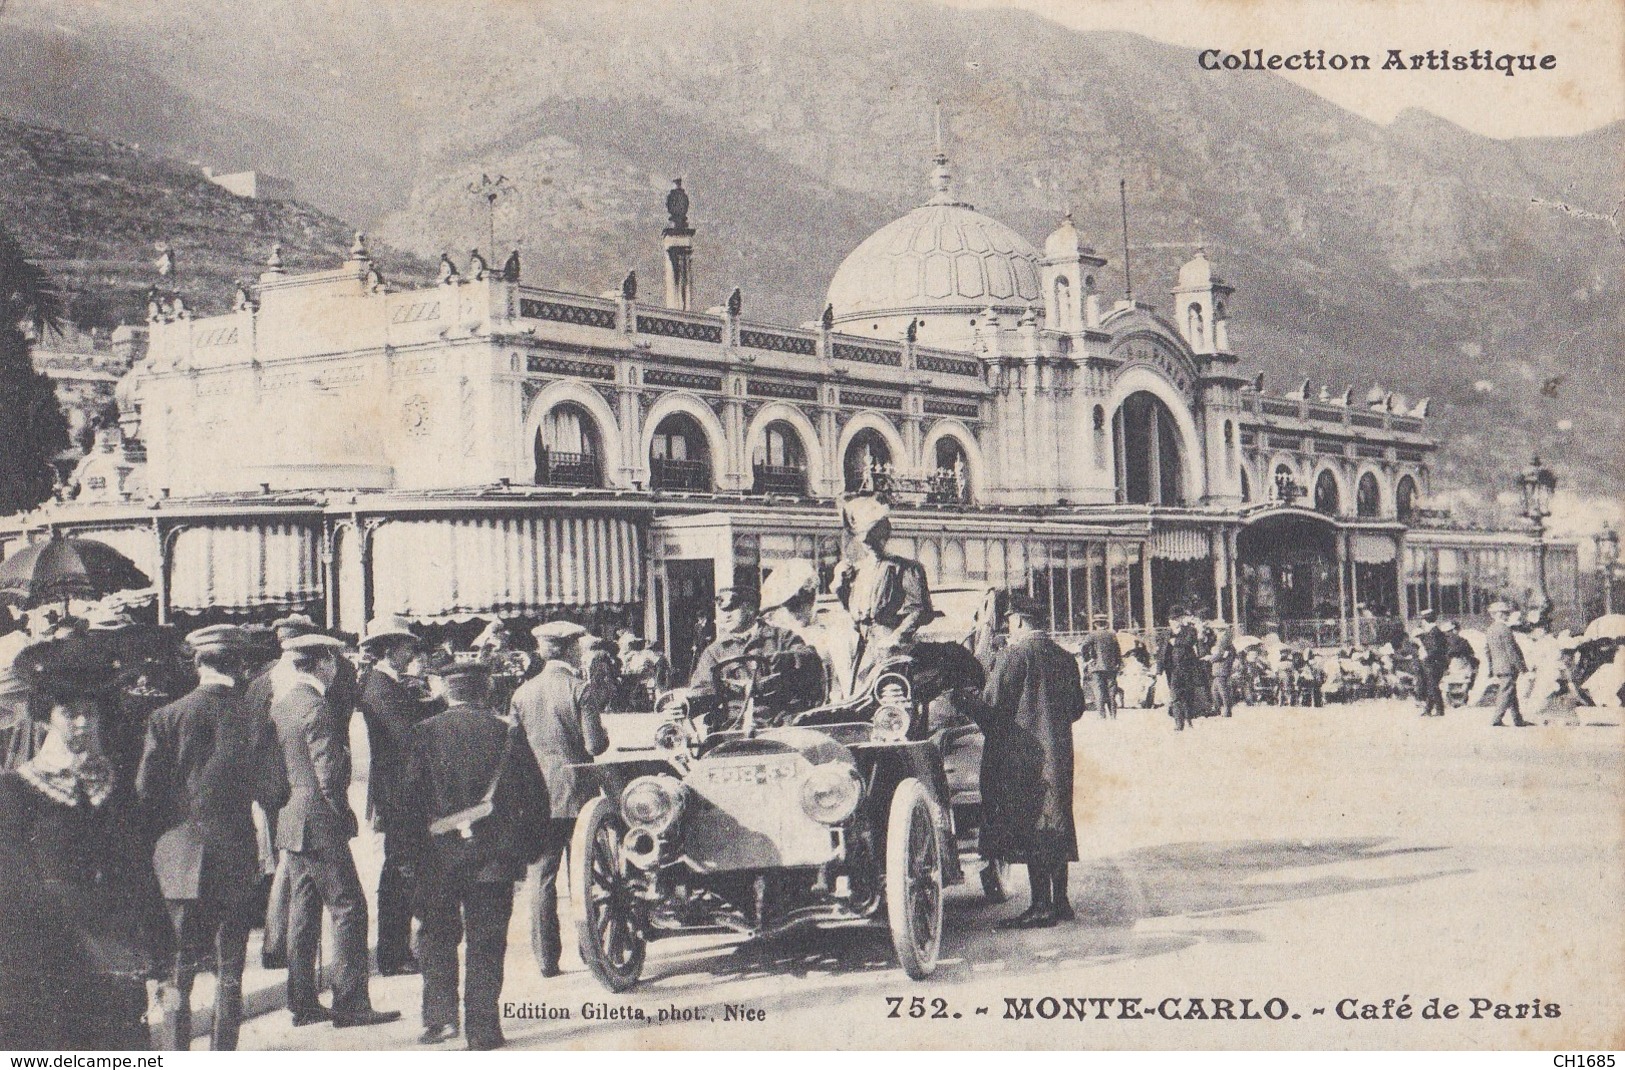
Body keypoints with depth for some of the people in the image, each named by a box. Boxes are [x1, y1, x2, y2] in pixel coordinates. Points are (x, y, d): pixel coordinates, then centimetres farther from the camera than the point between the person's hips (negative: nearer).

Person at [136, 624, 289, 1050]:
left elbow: (145, 791, -4)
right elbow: (274, 794, -3)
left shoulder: (166, 717, -4)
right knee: (229, 975, 9)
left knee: (178, 972, 8)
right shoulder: (256, 723, -5)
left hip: (178, 860, 0)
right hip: (236, 861, 0)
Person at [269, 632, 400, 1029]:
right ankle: (350, 1003, -3)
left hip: (290, 824, 9)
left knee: (302, 912, 13)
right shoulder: (317, 708, -17)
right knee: (348, 909, -3)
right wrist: (342, 812, -7)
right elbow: (328, 775, -20)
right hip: (321, 824, -9)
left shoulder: (279, 704, 10)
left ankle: (302, 1003, 17)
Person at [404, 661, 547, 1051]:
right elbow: (535, 795, 0)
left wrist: (416, 841, 10)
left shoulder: (426, 732, -2)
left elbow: (410, 794, -4)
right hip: (493, 855, 0)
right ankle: (482, 1029, 4)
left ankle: (440, 1016, 5)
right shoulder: (506, 733, -1)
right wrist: (530, 847, 11)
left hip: (439, 853, 0)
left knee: (437, 937, 14)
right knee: (485, 942, 6)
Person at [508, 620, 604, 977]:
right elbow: (595, 743, -11)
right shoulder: (579, 688, -9)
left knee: (541, 877, 5)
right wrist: (600, 738, 10)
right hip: (576, 792, -2)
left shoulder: (524, 692, 2)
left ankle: (546, 958, 5)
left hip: (538, 794, 2)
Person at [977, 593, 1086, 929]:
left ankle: (1041, 906, -6)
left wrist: (992, 734, 5)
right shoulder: (1065, 658, 11)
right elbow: (1077, 707, 17)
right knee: (1055, 827, 13)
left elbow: (992, 703, -12)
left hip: (1022, 754, -8)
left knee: (1030, 829, -6)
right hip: (1060, 753, 8)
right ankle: (1059, 901, 18)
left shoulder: (1015, 655, -12)